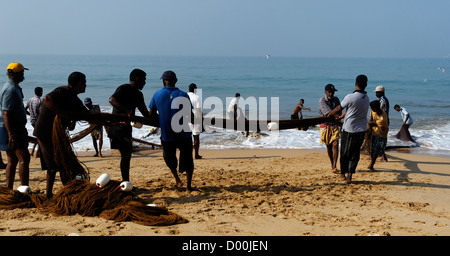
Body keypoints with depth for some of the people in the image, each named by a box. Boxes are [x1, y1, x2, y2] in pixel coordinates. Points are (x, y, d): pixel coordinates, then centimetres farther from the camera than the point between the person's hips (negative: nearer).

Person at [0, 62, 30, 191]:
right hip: (12, 129, -10)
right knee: (24, 159, -10)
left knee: (12, 161, 11)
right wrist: (11, 134, -27)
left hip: (14, 129, 10)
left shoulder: (13, 87, 17)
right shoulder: (11, 89, -16)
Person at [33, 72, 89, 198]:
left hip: (56, 132, 10)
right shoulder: (63, 92, -17)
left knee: (53, 165, 16)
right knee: (64, 164, -4)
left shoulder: (74, 100, 12)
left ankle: (49, 194, 25)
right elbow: (47, 99, -36)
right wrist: (64, 115, -36)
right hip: (46, 132, -10)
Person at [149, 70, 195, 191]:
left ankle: (177, 179, 21)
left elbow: (151, 114, 6)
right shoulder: (183, 95, -6)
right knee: (187, 159, 9)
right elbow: (190, 116, -5)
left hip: (166, 135, 1)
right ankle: (188, 185, 3)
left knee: (169, 157, 24)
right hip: (184, 133, -1)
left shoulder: (157, 94, 0)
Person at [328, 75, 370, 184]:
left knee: (345, 152, 12)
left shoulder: (350, 97, -17)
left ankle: (343, 173, 25)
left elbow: (339, 108, -3)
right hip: (361, 130, 4)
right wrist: (340, 117, 25)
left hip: (349, 129, -4)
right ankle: (350, 175, -1)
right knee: (355, 153, 9)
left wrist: (329, 115, 16)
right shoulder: (367, 99, 3)